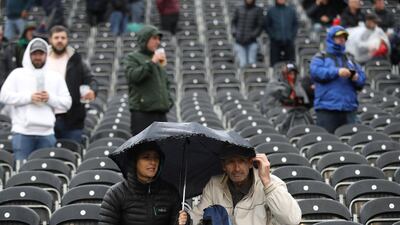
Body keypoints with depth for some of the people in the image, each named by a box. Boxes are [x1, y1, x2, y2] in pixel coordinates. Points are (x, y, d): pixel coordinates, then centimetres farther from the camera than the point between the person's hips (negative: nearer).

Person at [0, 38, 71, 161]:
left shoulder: (56, 77, 15)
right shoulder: (17, 74, 8)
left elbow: (67, 102, 9)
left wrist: (50, 98, -9)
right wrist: (29, 97, -12)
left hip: (47, 133, 2)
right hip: (22, 132, -2)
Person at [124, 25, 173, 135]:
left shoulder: (157, 58, 22)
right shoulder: (132, 58, 3)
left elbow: (165, 83, 28)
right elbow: (133, 76, -16)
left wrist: (168, 100, 13)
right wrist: (152, 63, -15)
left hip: (160, 112, 7)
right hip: (142, 112, -7)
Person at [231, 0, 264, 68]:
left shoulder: (258, 10, 1)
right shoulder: (239, 9, 9)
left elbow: (260, 25, 0)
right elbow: (234, 22, 19)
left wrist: (252, 36, -11)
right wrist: (234, 33, 2)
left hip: (251, 42, -2)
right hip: (239, 42, 2)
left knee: (252, 63, -7)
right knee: (243, 63, -5)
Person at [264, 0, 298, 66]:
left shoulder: (291, 11, 10)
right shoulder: (271, 11, 5)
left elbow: (296, 24, 12)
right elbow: (267, 26, 6)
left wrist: (292, 36, -1)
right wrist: (273, 36, -7)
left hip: (289, 41, 2)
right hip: (275, 42, -1)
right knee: (275, 61, -2)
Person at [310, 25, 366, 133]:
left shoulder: (349, 60, 23)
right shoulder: (320, 58, 10)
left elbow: (362, 79, 17)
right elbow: (315, 72, -10)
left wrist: (356, 78, -7)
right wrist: (337, 72, -18)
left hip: (349, 108, 4)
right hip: (327, 108, -4)